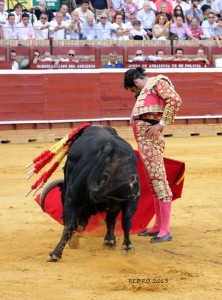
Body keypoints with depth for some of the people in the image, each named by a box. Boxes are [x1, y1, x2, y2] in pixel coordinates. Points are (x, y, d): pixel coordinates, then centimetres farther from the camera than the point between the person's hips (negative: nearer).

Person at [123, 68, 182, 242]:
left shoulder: (157, 82, 0)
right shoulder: (146, 90, 26)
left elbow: (175, 100, -16)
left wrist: (162, 124, -17)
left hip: (150, 137, -10)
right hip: (143, 140, 10)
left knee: (158, 179, -10)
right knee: (154, 180, 13)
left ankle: (165, 231, -12)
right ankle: (158, 227, 20)